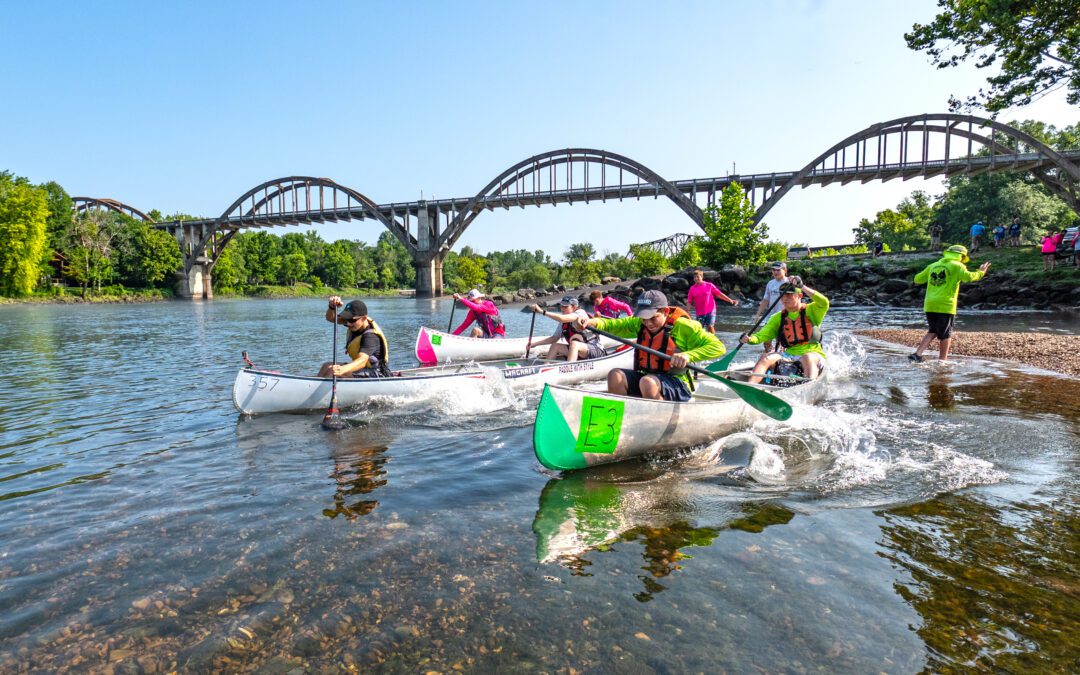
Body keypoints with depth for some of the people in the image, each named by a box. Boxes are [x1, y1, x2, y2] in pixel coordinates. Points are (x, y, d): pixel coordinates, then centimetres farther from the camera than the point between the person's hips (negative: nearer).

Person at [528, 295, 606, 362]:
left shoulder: (580, 313, -16)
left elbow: (562, 318, -33)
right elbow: (554, 337, 9)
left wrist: (542, 311, -32)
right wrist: (534, 344, -1)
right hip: (577, 350, 8)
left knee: (574, 344, -34)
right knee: (555, 346, -4)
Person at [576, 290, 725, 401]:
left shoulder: (682, 326, -10)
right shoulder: (639, 324, 6)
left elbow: (718, 347, -16)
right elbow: (614, 325, -3)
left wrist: (688, 355, -32)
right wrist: (593, 322, -24)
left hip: (676, 386, -5)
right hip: (645, 377, 6)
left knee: (647, 382, -35)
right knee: (615, 375, -18)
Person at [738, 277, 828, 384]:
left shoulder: (810, 311, 2)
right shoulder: (778, 318, 11)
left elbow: (824, 303, -19)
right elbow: (763, 335, 2)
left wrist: (802, 286, -21)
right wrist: (749, 339, -21)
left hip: (813, 355, -3)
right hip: (789, 355, 3)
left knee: (807, 358, -36)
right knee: (766, 357, -21)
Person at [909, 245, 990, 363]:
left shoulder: (933, 265, 15)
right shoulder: (957, 266, 0)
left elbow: (917, 279, 18)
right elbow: (968, 277, -16)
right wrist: (981, 272, 0)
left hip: (929, 305, 5)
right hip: (945, 305, -5)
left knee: (933, 331, 16)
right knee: (945, 334, 6)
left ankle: (917, 354, 2)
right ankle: (942, 360, 12)